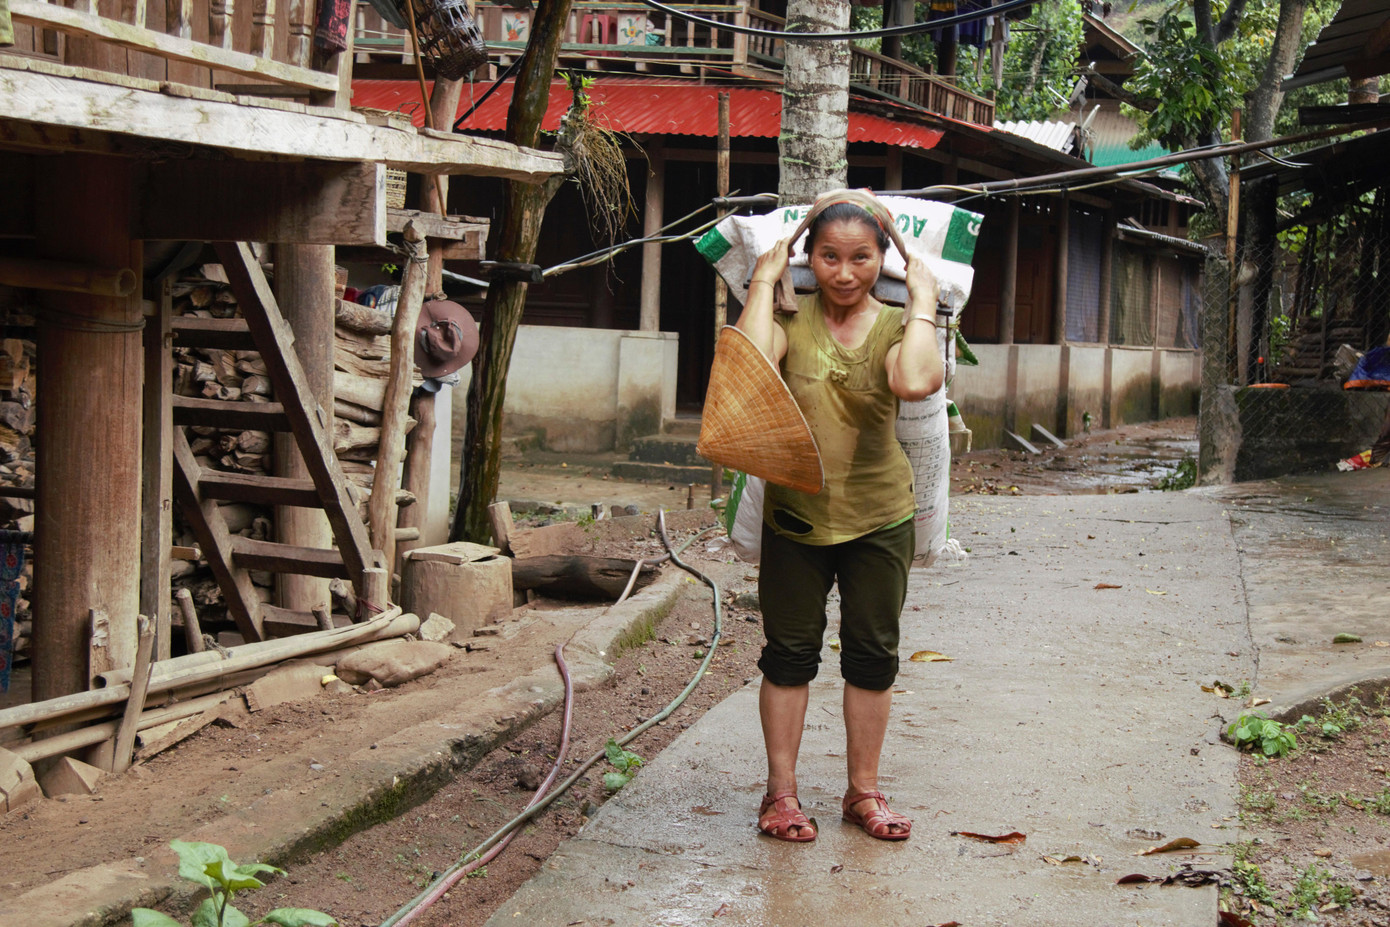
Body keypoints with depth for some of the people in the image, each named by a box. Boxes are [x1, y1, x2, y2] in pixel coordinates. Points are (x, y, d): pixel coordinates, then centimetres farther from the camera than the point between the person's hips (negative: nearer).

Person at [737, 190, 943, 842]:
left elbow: (917, 381, -27)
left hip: (879, 519, 1)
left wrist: (922, 300, -17)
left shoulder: (896, 325, -3)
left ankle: (863, 790, 25)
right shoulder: (790, 318, -5)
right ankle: (781, 792, 20)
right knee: (789, 653, 7)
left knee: (873, 656, 11)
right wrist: (764, 281, -18)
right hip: (794, 515, -1)